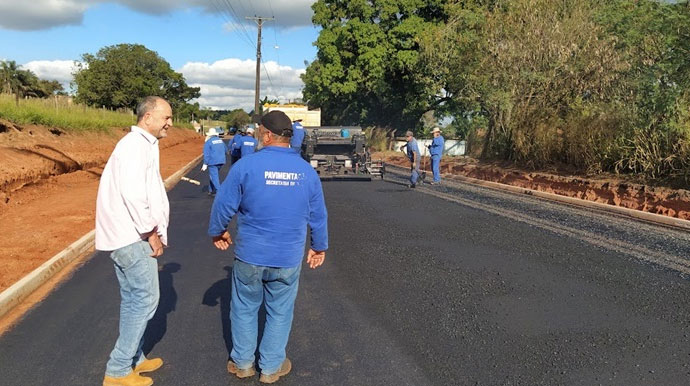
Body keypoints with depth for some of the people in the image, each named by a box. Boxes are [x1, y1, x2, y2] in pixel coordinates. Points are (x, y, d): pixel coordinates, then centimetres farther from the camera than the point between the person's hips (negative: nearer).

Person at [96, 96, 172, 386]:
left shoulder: (144, 145, 16)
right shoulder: (135, 144, -15)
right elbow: (132, 194, -25)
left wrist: (152, 232, 13)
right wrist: (151, 233, -17)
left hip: (129, 235, 10)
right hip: (133, 237, -10)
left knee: (133, 300, 16)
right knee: (146, 299, -3)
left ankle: (132, 359, 29)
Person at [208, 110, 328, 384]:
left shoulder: (246, 165, -12)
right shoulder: (307, 171, -3)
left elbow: (224, 205, -6)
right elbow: (318, 216, 4)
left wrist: (217, 232, 13)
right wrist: (319, 247, 18)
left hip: (249, 255, -1)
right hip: (288, 258, 2)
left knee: (245, 308, 18)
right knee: (279, 312, 16)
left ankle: (242, 363, 32)